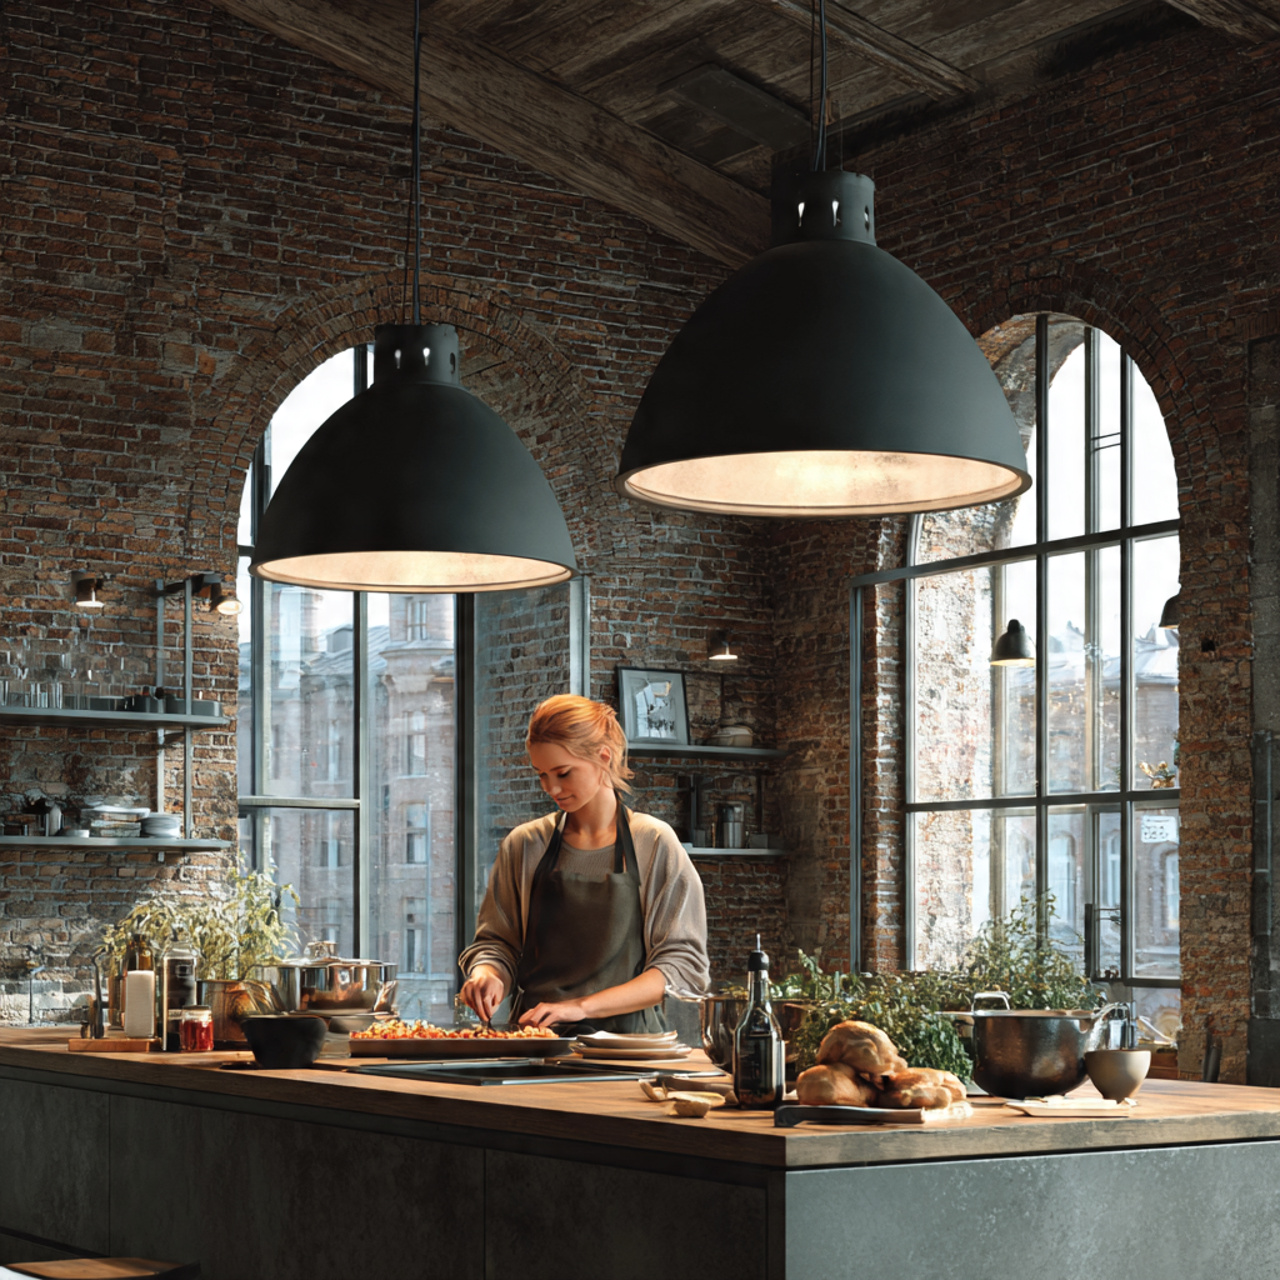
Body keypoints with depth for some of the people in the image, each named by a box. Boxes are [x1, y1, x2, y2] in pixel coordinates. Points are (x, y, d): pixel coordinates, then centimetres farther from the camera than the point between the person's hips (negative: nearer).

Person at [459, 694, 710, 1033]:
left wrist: (583, 1006, -12)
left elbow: (682, 965, -2)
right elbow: (496, 941, 19)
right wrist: (487, 975, -6)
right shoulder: (525, 846, 12)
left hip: (625, 1040, -2)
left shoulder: (654, 844, 3)